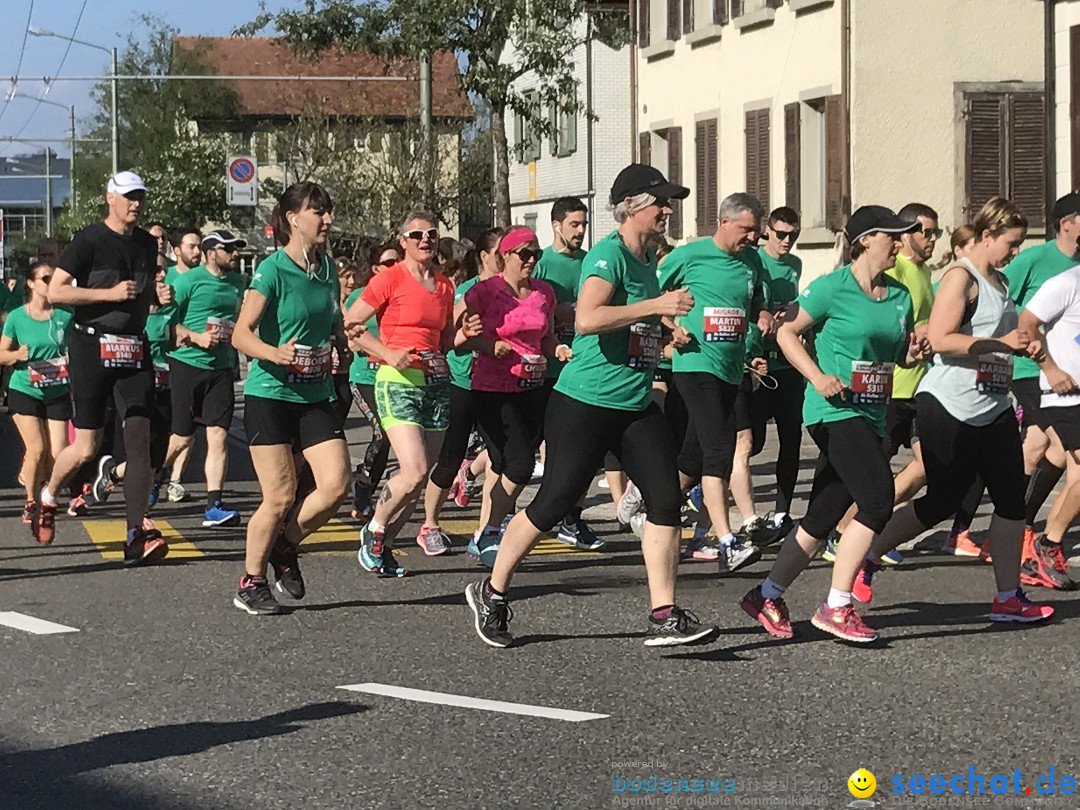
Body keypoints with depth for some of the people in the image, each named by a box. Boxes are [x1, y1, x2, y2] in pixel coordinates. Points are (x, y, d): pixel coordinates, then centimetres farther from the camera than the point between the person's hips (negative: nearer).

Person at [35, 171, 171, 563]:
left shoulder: (147, 243, 14)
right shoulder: (89, 240, -6)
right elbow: (55, 292, -12)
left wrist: (160, 296, 6)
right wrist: (110, 293, -17)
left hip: (134, 348, 5)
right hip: (92, 346, -5)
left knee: (139, 439, -7)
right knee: (87, 447, -2)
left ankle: (135, 536, -7)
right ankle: (48, 497, 29)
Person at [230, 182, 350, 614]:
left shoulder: (327, 269, 9)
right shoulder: (272, 270, -11)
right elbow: (240, 334, -18)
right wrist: (274, 352, -35)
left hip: (315, 396, 6)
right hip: (270, 395, -6)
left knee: (336, 484, -8)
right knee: (280, 498, -5)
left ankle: (285, 547, 17)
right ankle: (251, 584, 14)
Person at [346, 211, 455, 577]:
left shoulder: (444, 285, 13)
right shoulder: (390, 279, -5)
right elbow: (349, 324, -7)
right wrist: (388, 354, -16)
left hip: (437, 381, 6)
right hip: (398, 382, -6)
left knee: (420, 479, 4)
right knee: (415, 471, -18)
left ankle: (383, 546, 17)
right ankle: (374, 531, 5)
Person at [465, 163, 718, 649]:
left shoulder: (647, 260, 14)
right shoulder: (608, 254, -13)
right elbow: (587, 319, -31)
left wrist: (666, 336, 17)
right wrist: (656, 305, -28)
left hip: (636, 407, 8)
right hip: (584, 403, -8)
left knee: (667, 499, -5)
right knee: (553, 503, -1)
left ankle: (664, 618, -3)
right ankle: (491, 594, 19)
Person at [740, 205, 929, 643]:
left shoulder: (899, 296, 12)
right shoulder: (832, 287, -9)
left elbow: (900, 352, 24)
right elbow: (786, 332, -6)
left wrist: (913, 353, 1)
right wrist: (817, 376, -16)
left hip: (870, 417, 8)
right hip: (834, 410, -8)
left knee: (822, 517, 10)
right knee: (877, 501, -19)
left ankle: (767, 596, 24)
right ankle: (836, 607, -12)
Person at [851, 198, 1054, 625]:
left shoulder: (1000, 281, 17)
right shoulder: (961, 277, -11)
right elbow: (941, 338, -23)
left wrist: (1024, 345, 12)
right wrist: (1002, 343, -21)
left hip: (993, 409, 9)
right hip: (949, 408, -9)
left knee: (1011, 498, 2)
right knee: (942, 501, -3)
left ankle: (1008, 598, 9)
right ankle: (864, 559, 15)